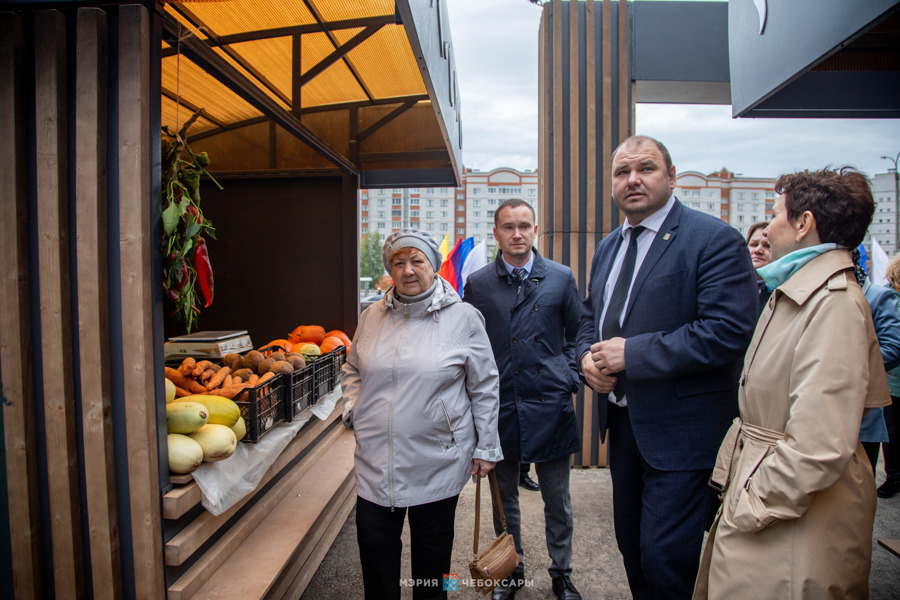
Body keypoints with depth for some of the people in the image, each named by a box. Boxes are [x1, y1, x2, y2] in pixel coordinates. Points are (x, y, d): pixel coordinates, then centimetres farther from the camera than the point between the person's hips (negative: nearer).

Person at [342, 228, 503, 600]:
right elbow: (352, 369, 19)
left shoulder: (463, 318, -6)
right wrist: (352, 409, 2)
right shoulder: (372, 317, 4)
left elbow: (484, 387, -2)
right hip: (376, 461, 3)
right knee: (374, 548, 11)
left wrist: (486, 449, -1)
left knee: (432, 552, 15)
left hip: (438, 463, -2)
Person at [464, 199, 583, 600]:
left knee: (557, 499, 13)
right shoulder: (478, 283, 1)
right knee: (504, 497, 15)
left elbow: (576, 334, 9)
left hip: (550, 404, 0)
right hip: (499, 405, 1)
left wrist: (569, 379, -1)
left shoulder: (560, 278, 1)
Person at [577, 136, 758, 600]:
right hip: (622, 422, 8)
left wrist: (631, 353, -22)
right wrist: (588, 356, -2)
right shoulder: (607, 248, 11)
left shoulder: (715, 239, -12)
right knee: (632, 546, 22)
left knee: (667, 560, 1)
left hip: (682, 431, -7)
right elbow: (589, 318, 20)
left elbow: (728, 331, -23)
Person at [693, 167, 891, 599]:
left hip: (797, 522, -8)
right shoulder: (793, 294, 11)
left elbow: (819, 448, -27)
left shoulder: (835, 303, -20)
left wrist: (751, 509, -17)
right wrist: (732, 484, 11)